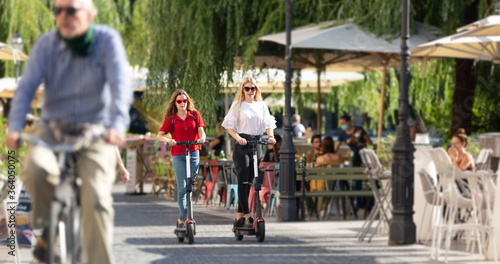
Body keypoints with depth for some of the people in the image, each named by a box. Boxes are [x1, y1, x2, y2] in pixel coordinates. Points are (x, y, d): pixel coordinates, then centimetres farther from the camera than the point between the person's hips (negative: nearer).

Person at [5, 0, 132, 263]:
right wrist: (15, 128, -28)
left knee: (96, 197, -20)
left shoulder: (107, 40, -9)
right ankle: (48, 229, -4)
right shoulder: (47, 44, -4)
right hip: (52, 127, 1)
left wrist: (117, 126, -36)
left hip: (94, 131, -1)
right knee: (35, 167, -30)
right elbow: (27, 86, -12)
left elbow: (121, 86, -19)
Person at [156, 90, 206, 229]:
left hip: (193, 153, 2)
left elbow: (201, 130, -1)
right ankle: (183, 218, -6)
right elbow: (159, 135, -4)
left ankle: (181, 219, 15)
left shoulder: (195, 114, 8)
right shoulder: (171, 119, 3)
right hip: (178, 155, -2)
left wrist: (202, 138, -24)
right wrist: (168, 140, -25)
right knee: (182, 187, -9)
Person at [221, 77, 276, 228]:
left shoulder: (261, 105, 14)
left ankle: (239, 217, 11)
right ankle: (247, 217, -16)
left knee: (249, 182, 5)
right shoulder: (238, 105, 4)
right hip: (242, 145, -4)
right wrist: (238, 138, -19)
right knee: (243, 181, -12)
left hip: (256, 144, 4)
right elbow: (230, 127, 0)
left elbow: (268, 124, 9)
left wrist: (271, 136, -12)